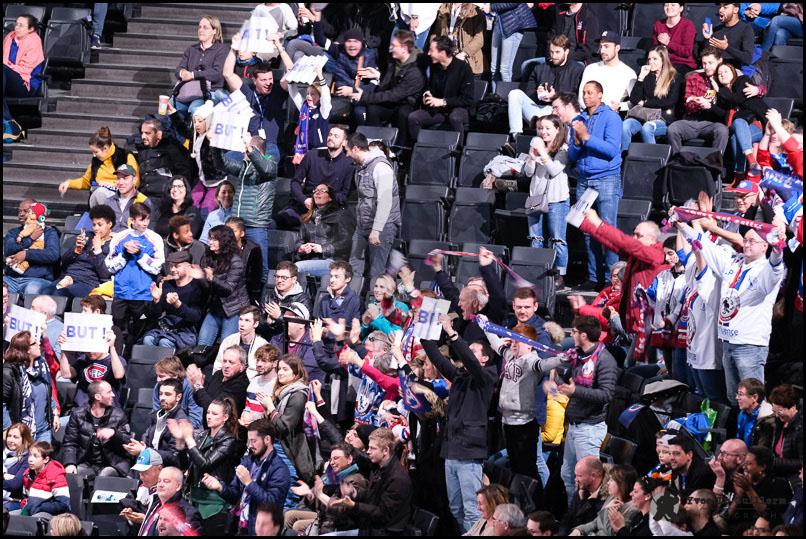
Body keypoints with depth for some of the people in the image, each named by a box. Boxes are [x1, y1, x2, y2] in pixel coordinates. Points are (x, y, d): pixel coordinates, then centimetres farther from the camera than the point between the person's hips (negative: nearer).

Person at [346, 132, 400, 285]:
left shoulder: (380, 167, -16)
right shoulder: (361, 167, 15)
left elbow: (385, 201, -22)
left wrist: (376, 230, -25)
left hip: (381, 226, -9)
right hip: (362, 226, 9)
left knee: (377, 271, -6)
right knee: (354, 266, 8)